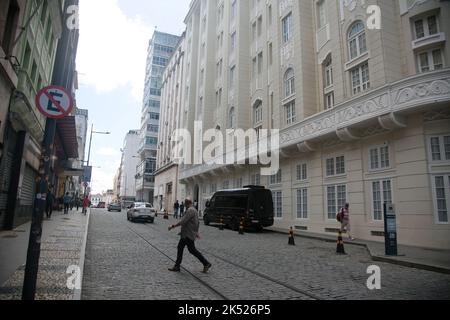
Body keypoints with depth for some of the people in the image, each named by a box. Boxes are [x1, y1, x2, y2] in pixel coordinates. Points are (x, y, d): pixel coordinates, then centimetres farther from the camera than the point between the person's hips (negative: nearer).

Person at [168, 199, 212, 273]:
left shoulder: (190, 210, -17)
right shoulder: (194, 210, 15)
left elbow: (183, 221, -23)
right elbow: (197, 223, 22)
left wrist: (173, 226, -17)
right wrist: (196, 232, 28)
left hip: (188, 235, -10)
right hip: (186, 234, 10)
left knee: (192, 250, -3)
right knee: (180, 247, 11)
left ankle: (206, 264, 6)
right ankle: (177, 267, 16)